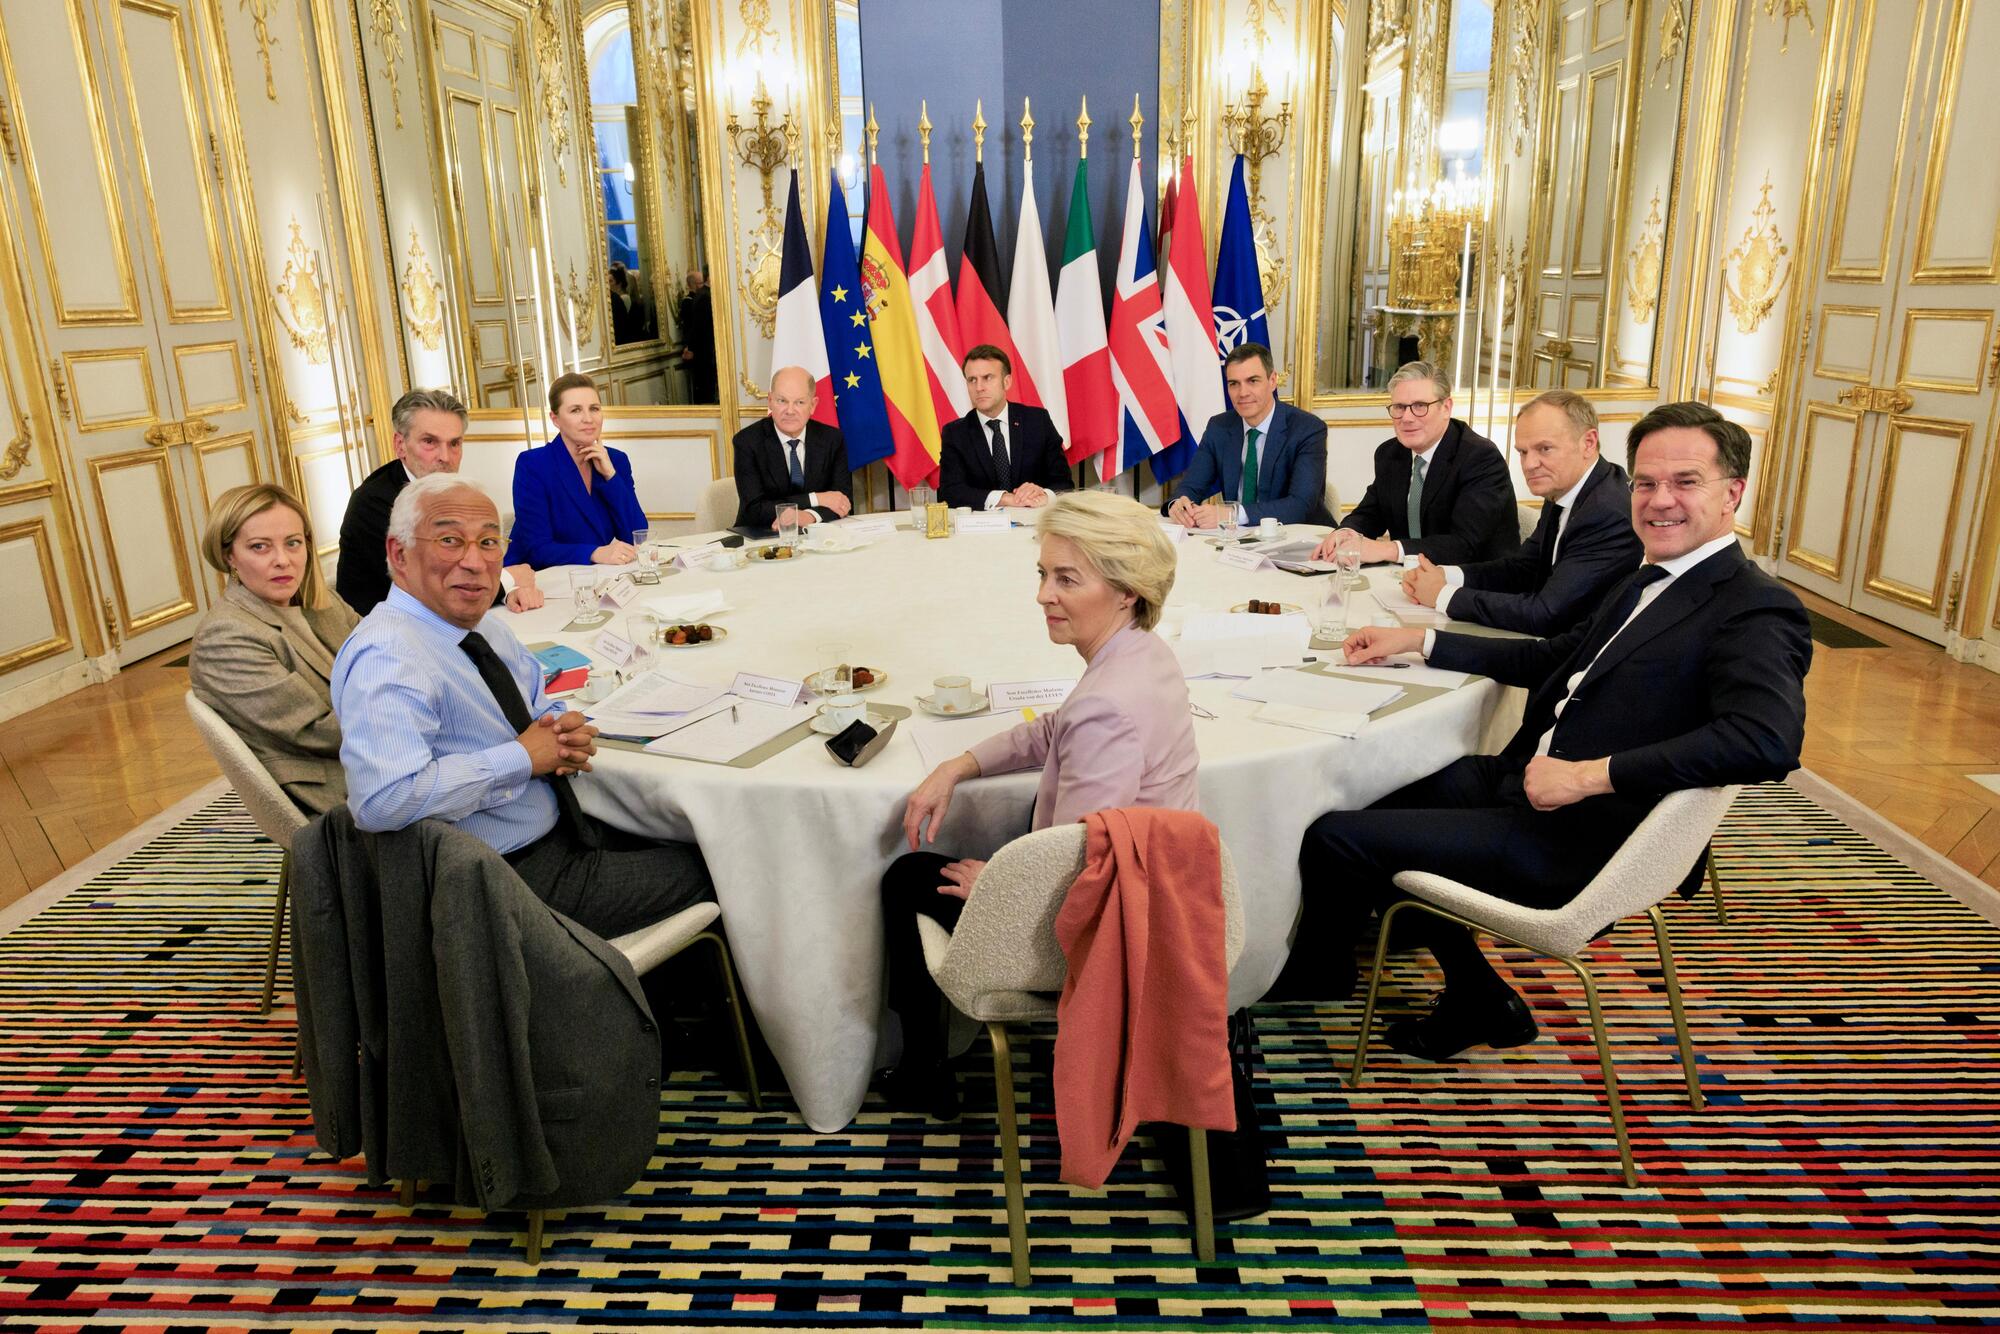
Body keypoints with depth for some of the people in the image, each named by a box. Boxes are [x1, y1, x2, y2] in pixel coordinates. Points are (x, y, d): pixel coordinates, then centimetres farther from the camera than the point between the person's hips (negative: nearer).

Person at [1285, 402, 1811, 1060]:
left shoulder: (1756, 611, -16)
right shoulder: (1647, 582, 13)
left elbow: (1767, 741, -32)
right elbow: (1552, 658, 23)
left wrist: (1590, 774, -30)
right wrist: (1418, 640, 16)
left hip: (1575, 842, -10)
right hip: (1522, 781, 10)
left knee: (1334, 836, -11)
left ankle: (1317, 972, 24)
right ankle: (1476, 998, 25)